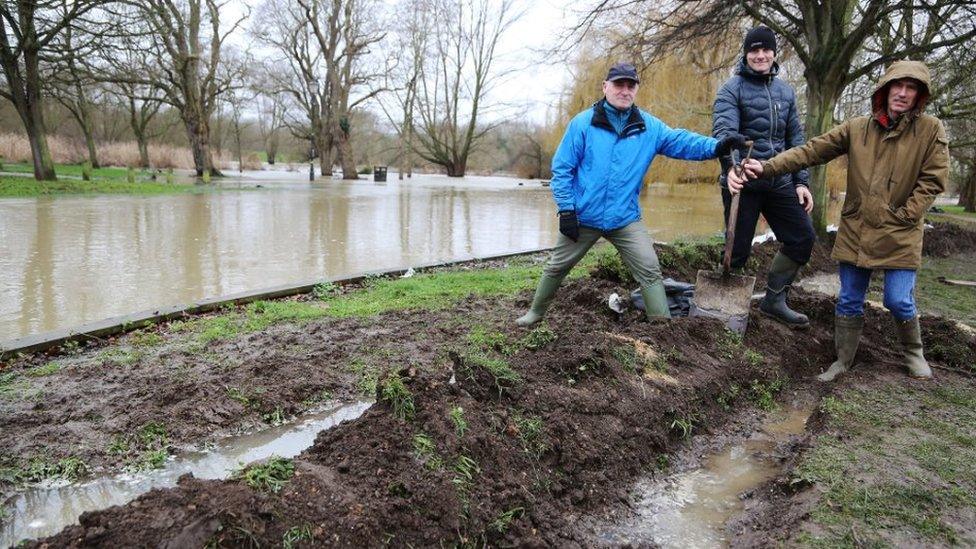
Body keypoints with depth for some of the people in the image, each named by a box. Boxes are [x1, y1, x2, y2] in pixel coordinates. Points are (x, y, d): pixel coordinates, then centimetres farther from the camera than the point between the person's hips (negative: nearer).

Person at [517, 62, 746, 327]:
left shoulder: (649, 127, 0)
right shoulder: (582, 123, -7)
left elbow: (682, 141, -9)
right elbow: (562, 168, -7)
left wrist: (717, 146, -28)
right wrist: (566, 210, -12)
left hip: (626, 219, 2)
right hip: (583, 217, -1)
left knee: (650, 271, -5)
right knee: (556, 267, 14)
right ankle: (536, 312, 36)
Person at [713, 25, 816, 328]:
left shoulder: (785, 91, 14)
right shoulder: (732, 89, -4)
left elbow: (795, 138, 15)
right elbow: (723, 132, -20)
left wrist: (801, 181, 8)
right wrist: (733, 166, -39)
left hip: (779, 182, 6)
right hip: (742, 183, -6)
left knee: (803, 238, 5)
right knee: (738, 249, 0)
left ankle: (774, 300, 21)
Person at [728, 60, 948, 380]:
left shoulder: (931, 130, -4)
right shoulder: (857, 128, 0)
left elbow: (932, 180, -4)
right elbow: (811, 151, -6)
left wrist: (904, 216, -10)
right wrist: (767, 167, -18)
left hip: (900, 236, -2)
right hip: (856, 231, 2)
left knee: (899, 301, -3)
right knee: (849, 301, 10)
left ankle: (914, 354, 27)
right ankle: (843, 361, 26)